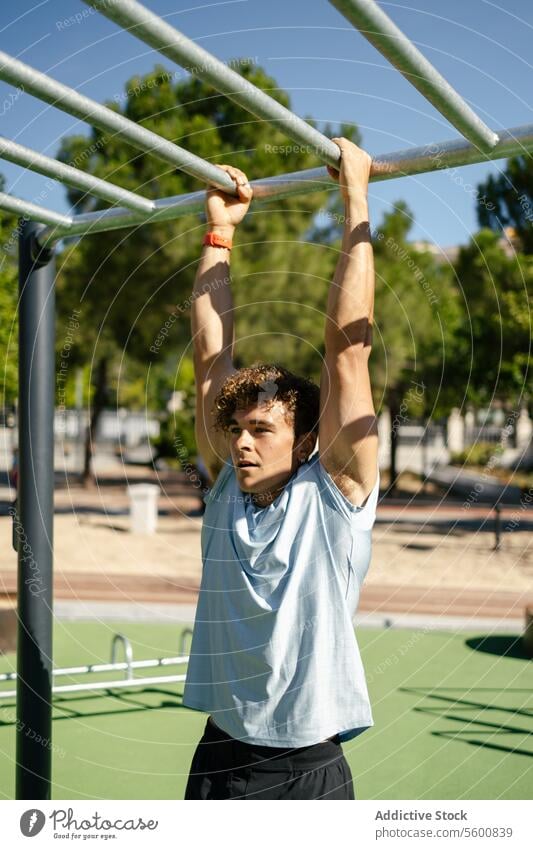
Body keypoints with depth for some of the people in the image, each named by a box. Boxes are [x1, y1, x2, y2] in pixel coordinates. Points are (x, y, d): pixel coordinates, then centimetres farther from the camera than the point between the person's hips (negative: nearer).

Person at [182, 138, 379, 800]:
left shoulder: (333, 494, -8)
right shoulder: (227, 489, 3)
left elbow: (348, 344, -11)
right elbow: (211, 356, 5)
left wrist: (355, 199, -9)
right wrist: (220, 231, 9)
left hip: (309, 769, -4)